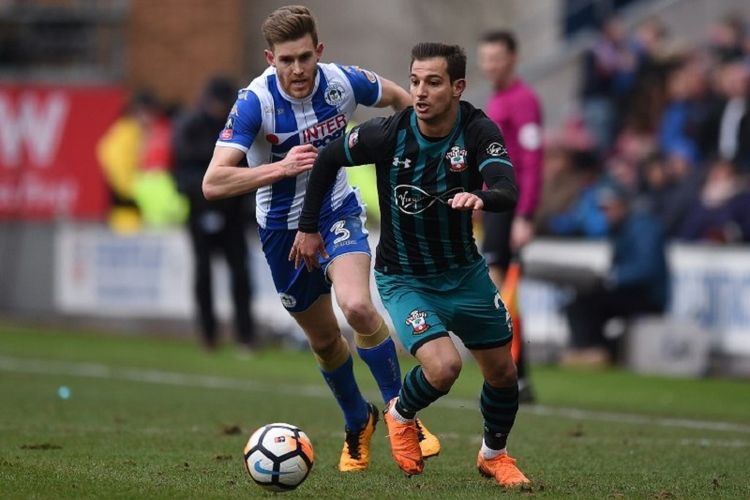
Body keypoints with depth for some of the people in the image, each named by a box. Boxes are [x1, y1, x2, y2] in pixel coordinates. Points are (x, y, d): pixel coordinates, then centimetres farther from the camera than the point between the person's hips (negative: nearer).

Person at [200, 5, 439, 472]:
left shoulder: (343, 82, -18)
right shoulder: (255, 102, -26)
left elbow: (399, 99, 6)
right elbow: (213, 184, -32)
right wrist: (281, 167, -41)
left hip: (338, 210, 0)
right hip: (283, 226, 0)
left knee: (357, 306, -26)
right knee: (324, 338, 12)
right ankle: (358, 423, 39)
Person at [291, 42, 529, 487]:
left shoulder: (479, 131, -18)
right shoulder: (389, 134, -20)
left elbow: (508, 193, -33)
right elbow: (328, 159, -3)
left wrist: (480, 197, -56)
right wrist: (309, 227, 2)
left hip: (465, 273, 3)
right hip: (404, 280, -3)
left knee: (503, 372, 11)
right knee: (443, 367, -24)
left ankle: (494, 455, 41)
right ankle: (401, 416, 11)